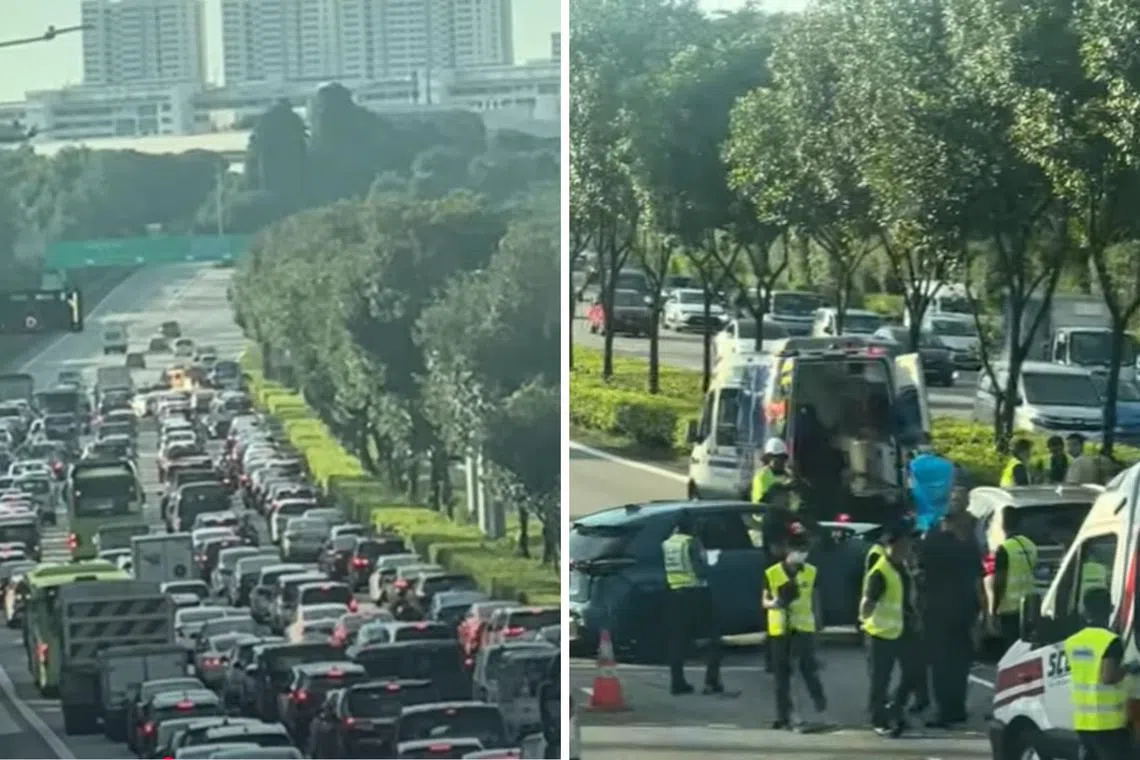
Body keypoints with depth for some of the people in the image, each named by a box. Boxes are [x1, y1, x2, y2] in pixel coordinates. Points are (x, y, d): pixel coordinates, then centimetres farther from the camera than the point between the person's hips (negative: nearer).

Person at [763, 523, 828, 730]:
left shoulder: (811, 572, 2)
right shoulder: (772, 573, -4)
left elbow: (814, 598, 12)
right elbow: (765, 601, 2)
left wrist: (817, 621, 13)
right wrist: (773, 603, -21)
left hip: (804, 627, 0)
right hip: (779, 628, 0)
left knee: (808, 666, -11)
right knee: (782, 673, 4)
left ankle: (820, 703, 9)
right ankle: (784, 715, 11)